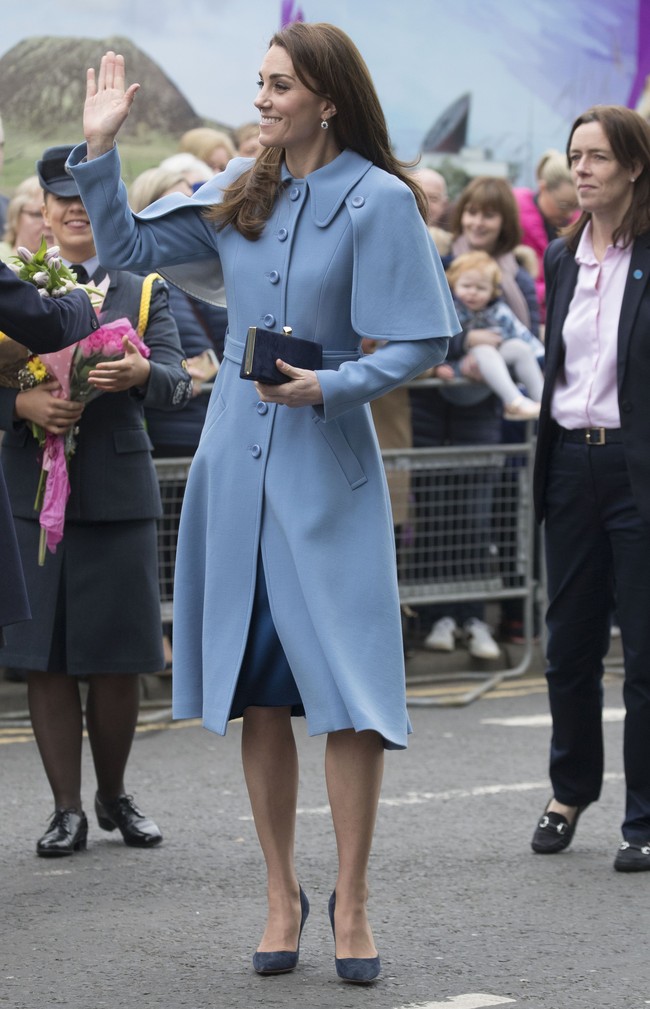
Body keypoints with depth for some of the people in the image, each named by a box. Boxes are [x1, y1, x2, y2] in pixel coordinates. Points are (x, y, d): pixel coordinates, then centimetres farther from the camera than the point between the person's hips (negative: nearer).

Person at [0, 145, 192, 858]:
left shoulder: (144, 293, 9)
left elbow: (177, 385, -5)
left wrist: (141, 373, -26)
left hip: (117, 491, 0)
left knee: (116, 658, 2)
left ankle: (114, 795, 21)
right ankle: (68, 809, 8)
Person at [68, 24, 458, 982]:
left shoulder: (379, 201, -7)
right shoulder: (241, 191, 8)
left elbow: (420, 343, -8)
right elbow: (128, 246, 11)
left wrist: (330, 385, -21)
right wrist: (99, 148, 2)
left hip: (328, 470, -5)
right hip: (237, 466, 5)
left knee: (347, 692, -6)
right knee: (259, 693, 7)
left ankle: (350, 904, 5)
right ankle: (283, 895, 17)